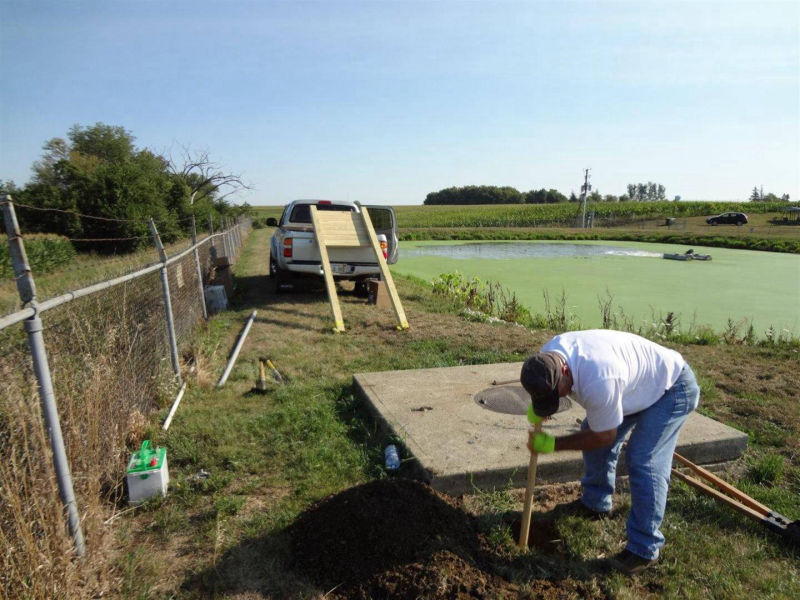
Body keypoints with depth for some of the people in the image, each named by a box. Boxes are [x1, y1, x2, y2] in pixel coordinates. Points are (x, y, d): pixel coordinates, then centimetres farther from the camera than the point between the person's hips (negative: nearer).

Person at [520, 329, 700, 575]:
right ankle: (594, 503, 29)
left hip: (672, 387, -8)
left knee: (644, 462, -15)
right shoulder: (548, 354, -19)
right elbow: (543, 392, 6)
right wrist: (536, 411, -14)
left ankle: (644, 549, -1)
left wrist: (553, 444, -17)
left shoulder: (597, 383, -43)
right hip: (636, 383, 8)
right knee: (592, 428, 9)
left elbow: (604, 437, -24)